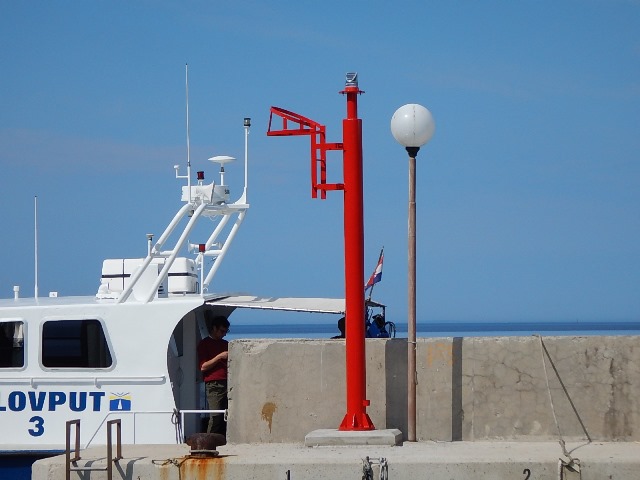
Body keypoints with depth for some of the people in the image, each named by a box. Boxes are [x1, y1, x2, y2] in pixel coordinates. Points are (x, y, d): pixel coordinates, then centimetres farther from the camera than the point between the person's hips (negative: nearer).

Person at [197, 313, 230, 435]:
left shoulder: (226, 344, 24)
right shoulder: (205, 344, 5)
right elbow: (203, 367, -5)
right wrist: (220, 356, -11)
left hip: (227, 383, 6)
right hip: (214, 385, -6)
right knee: (215, 417, -16)